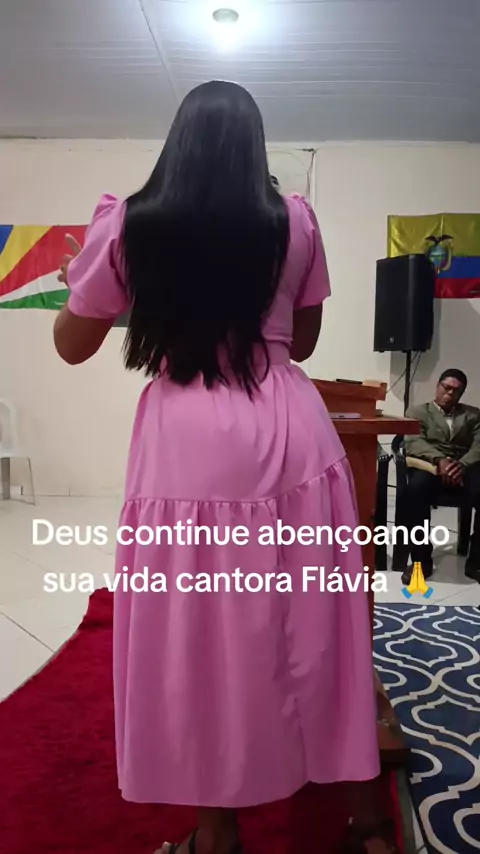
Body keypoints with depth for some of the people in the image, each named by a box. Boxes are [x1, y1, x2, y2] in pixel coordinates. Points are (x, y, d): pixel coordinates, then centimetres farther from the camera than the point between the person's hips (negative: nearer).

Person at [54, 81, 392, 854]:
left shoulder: (129, 222, 1)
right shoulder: (295, 221, 6)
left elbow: (72, 345, 9)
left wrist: (78, 277, 26)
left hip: (189, 447, -2)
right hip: (290, 436, 3)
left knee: (199, 635, 11)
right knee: (312, 627, 13)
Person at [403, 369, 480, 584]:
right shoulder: (418, 412, 19)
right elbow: (413, 442, -1)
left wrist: (463, 464, -18)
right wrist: (440, 460, -21)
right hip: (430, 465, -1)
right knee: (416, 488, -38)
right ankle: (421, 560, -24)